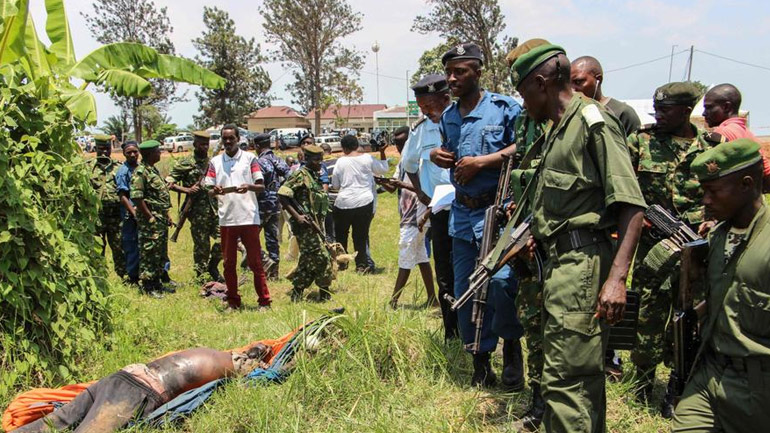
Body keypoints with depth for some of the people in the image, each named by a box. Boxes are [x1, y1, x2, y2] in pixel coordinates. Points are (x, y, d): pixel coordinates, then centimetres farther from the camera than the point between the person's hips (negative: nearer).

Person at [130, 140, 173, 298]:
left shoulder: (154, 169, 16)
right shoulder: (140, 172, -14)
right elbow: (136, 197, -21)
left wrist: (167, 214, 17)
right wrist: (150, 217, -18)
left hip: (161, 219, 10)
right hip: (150, 221, -10)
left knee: (161, 254, 15)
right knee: (149, 253, -2)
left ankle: (157, 282, 25)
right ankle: (147, 286, 6)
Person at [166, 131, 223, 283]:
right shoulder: (185, 163, -2)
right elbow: (169, 183, -3)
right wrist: (186, 189, -16)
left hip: (215, 208, 5)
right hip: (197, 211, -4)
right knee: (201, 246, 2)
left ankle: (212, 267, 21)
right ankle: (203, 278, 16)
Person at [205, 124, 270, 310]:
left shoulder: (250, 158, 4)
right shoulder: (215, 161, 11)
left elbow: (261, 186, 0)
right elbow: (209, 190, 8)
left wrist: (249, 187, -22)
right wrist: (215, 191, -15)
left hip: (249, 217, -3)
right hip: (226, 218, 3)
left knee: (255, 261, 1)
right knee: (229, 263, 9)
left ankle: (264, 301, 7)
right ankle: (233, 301, 19)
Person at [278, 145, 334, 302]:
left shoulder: (315, 176, 16)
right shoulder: (300, 174, -11)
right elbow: (282, 195, -18)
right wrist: (297, 216, -22)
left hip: (314, 224, 9)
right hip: (305, 225, -9)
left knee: (308, 261, 12)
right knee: (321, 257, -6)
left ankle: (296, 294, 20)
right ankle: (325, 294, 5)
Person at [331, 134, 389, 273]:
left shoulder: (341, 161, -2)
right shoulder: (367, 158, -2)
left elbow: (335, 185, 5)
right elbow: (384, 169, 13)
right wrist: (382, 152, 19)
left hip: (343, 203, 0)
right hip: (364, 202, 1)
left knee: (341, 234, 17)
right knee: (361, 236, 7)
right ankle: (361, 264, 2)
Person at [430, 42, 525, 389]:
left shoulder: (505, 108, -4)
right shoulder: (448, 117, 16)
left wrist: (481, 162, -17)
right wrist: (437, 155, 7)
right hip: (462, 214, 6)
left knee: (501, 279, -23)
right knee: (464, 292, 8)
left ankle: (511, 347, 6)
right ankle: (481, 364, 24)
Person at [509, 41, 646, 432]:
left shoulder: (594, 123, -10)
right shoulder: (558, 128, 18)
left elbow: (631, 207, -17)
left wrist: (616, 278, -24)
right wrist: (539, 239, 17)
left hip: (582, 264, -10)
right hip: (560, 262, 10)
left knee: (565, 380, -8)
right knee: (584, 374, 19)